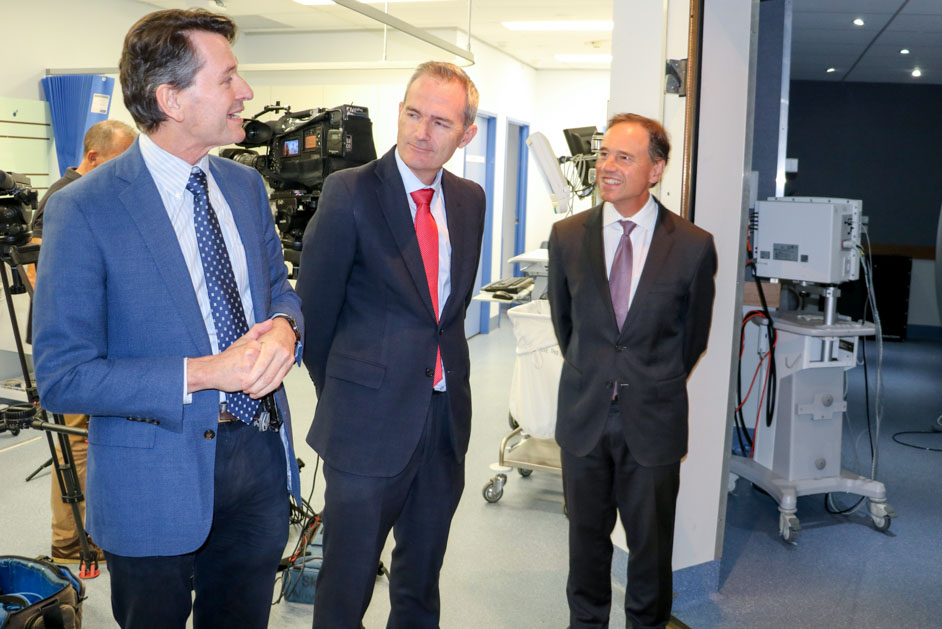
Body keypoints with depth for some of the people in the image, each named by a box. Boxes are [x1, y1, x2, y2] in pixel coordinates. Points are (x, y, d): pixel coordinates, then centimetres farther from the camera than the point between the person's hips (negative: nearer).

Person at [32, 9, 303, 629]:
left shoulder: (246, 186, 4)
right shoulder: (84, 210, -16)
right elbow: (61, 378, -16)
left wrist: (283, 328, -12)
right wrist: (204, 374, -25)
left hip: (260, 456, 5)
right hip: (158, 480, -5)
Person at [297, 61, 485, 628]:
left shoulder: (470, 200, 6)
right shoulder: (350, 191, -11)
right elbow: (313, 307, -6)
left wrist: (443, 368, 11)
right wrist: (340, 394, 4)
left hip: (446, 415, 5)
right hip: (370, 422, -5)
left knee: (423, 574, 21)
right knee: (347, 583, 8)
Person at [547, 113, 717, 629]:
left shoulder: (693, 246, -9)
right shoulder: (568, 236, -3)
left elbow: (694, 334, 4)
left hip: (653, 419, -2)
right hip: (583, 414, 2)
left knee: (650, 543, 13)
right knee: (586, 534, 17)